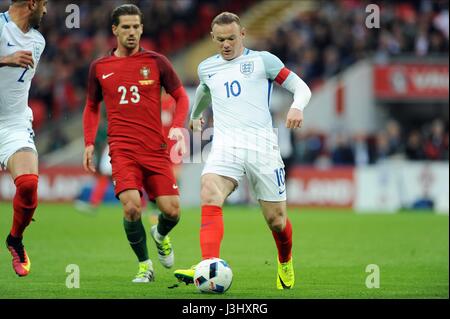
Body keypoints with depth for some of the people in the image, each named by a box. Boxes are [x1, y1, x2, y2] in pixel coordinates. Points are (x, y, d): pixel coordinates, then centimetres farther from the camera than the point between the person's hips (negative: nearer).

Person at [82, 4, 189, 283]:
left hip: (156, 150, 0)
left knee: (172, 211, -7)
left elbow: (181, 97, 11)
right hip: (122, 151, 0)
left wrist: (178, 127, -6)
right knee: (132, 207, -21)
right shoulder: (100, 67, 9)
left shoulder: (156, 62, 5)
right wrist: (89, 143, 10)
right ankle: (145, 266, 1)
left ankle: (161, 236, 32)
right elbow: (92, 107, 21)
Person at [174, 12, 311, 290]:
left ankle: (286, 264, 34)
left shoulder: (262, 61, 5)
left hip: (262, 145, -2)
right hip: (225, 146, 2)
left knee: (275, 219, 2)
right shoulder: (207, 68, 18)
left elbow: (301, 87, 3)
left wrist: (297, 107, -19)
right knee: (210, 197, -27)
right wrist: (195, 115, 59)